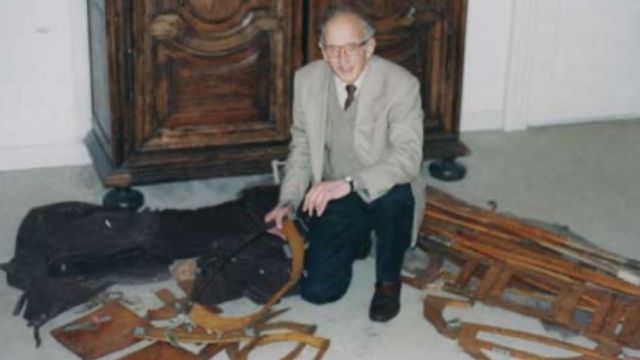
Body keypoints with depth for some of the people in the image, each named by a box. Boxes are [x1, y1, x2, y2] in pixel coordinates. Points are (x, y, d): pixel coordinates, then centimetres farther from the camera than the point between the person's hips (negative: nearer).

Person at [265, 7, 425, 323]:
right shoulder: (307, 80, -8)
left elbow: (407, 157, -29)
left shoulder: (400, 84, -20)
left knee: (395, 195, -38)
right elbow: (301, 147, 4)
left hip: (384, 193, -2)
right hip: (332, 199, 3)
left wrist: (349, 184, -40)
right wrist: (289, 201, -8)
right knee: (318, 290, -11)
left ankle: (388, 280, -8)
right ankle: (355, 241, 24)